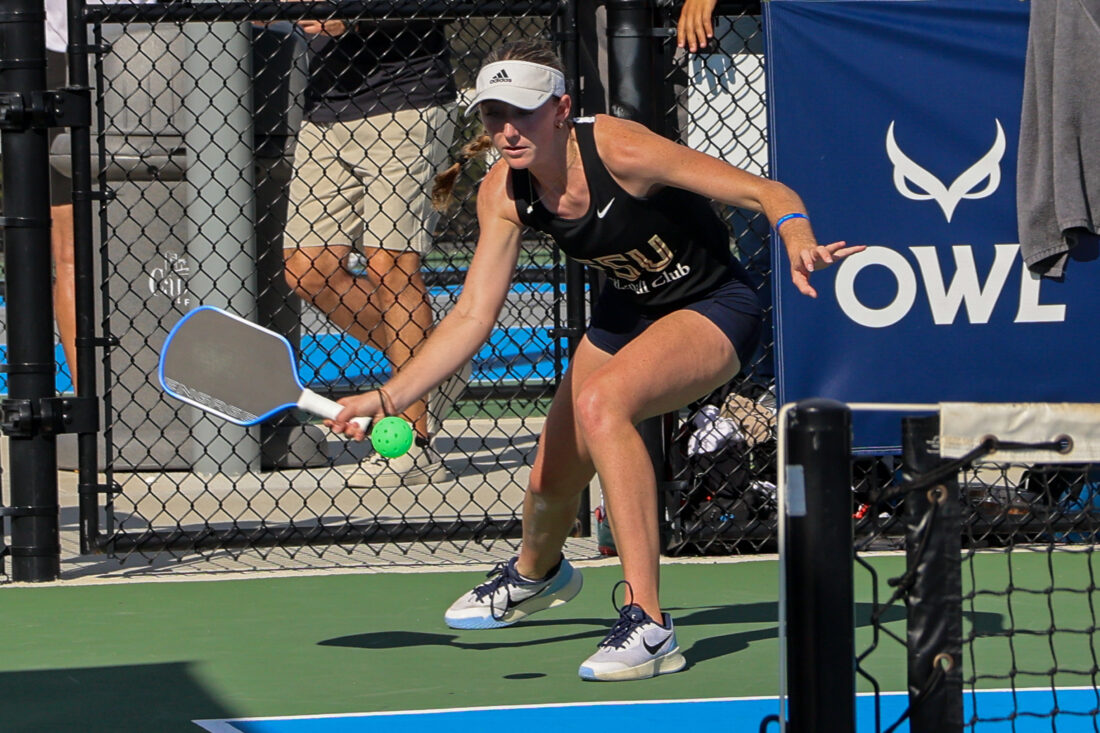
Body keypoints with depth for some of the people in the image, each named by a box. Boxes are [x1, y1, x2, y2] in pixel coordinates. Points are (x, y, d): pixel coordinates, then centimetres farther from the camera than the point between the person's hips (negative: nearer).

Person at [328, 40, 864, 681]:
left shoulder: (618, 150, -31)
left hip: (714, 309, -7)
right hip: (629, 310, 7)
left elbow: (768, 194, -30)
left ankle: (648, 624, -32)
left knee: (601, 401, -34)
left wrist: (799, 243, -52)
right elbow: (473, 317, -12)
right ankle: (538, 573, 53)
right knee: (552, 481, 12)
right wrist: (388, 398, -24)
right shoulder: (504, 194, -14)